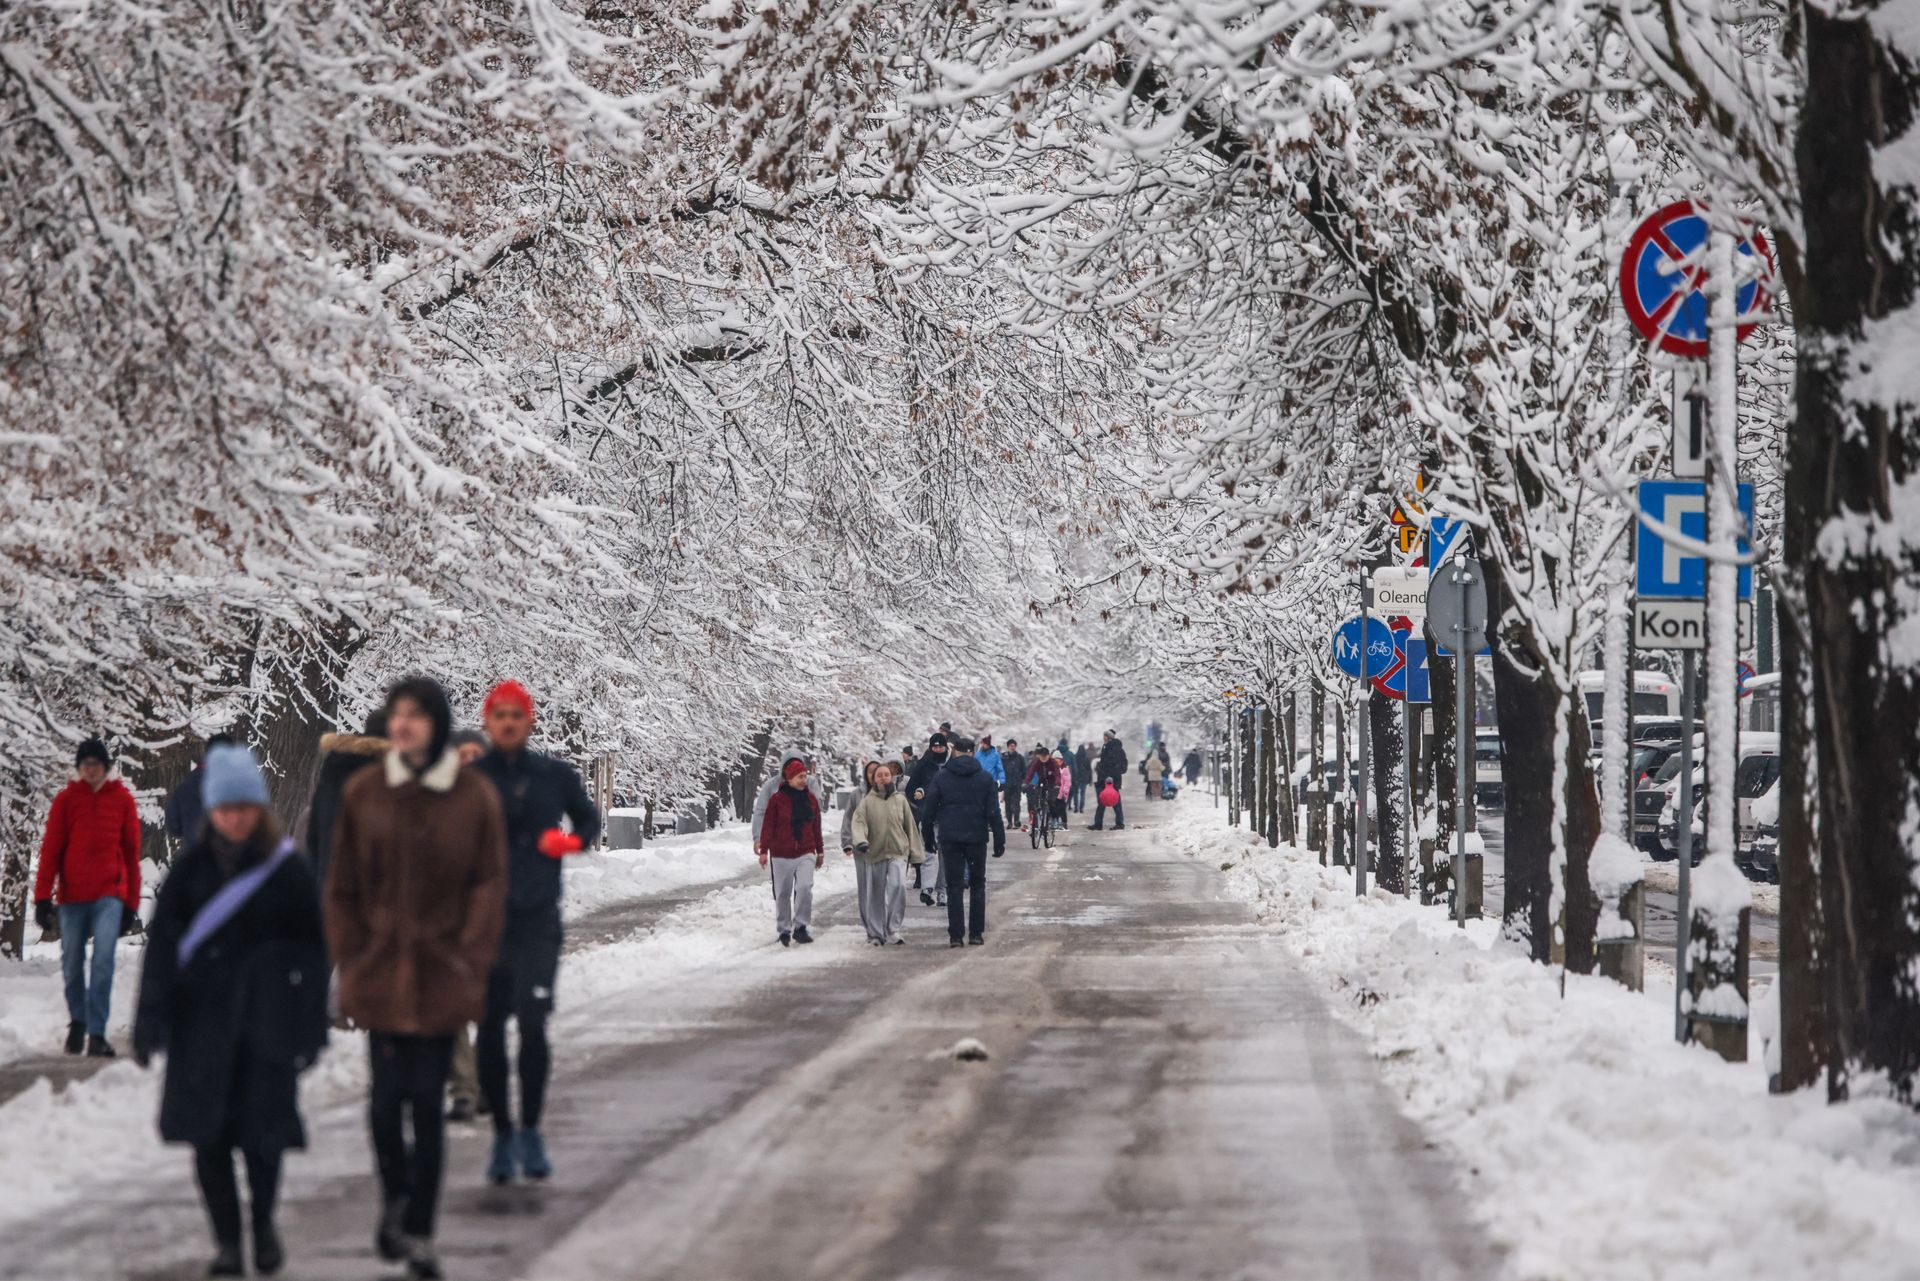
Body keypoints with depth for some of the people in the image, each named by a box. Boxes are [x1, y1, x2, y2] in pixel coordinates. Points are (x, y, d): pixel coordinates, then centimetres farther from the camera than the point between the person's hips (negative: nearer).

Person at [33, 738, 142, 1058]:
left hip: (109, 896, -1)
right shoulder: (66, 800, 5)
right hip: (72, 897, 1)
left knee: (103, 962, -14)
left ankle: (97, 1034, -14)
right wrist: (42, 897, -5)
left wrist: (131, 903, 5)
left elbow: (131, 852, 8)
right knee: (72, 965, 8)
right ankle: (77, 1023, 29)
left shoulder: (122, 800, 5)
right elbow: (50, 850, 3)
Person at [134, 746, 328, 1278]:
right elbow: (162, 942, 3)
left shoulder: (287, 867, 0)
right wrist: (151, 1020, -4)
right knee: (209, 1133, -1)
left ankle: (263, 1220, 22)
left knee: (262, 1128, -4)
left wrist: (309, 1029, 0)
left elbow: (311, 951, 3)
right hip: (203, 1017, 2)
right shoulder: (194, 866, 3)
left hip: (265, 1020, -2)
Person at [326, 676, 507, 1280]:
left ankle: (418, 1231, 11)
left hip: (442, 975, -1)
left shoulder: (474, 796, -1)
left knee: (428, 1100, 0)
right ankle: (394, 1196, 23)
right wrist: (352, 961, 2)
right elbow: (342, 886, 8)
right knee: (387, 1095, -5)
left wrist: (470, 961, -6)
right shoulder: (362, 793, 3)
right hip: (380, 975, 1)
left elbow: (489, 886, 2)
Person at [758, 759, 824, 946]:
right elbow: (768, 826, -3)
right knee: (783, 894, 7)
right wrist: (764, 850, -7)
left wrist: (820, 851, 18)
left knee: (805, 887, -17)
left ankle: (800, 927, -7)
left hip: (806, 854, 2)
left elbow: (816, 827, 14)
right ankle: (784, 930, 21)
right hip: (781, 855, -2)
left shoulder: (811, 799, 6)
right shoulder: (777, 799, -5)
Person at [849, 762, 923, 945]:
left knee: (898, 886, -21)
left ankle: (892, 930, -15)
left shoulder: (900, 800, 7)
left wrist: (916, 853, 11)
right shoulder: (867, 801, 2)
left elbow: (910, 827, 11)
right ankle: (875, 933, 19)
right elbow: (858, 822, -10)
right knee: (875, 897, 6)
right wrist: (860, 841, -29)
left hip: (898, 853, 0)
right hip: (874, 854, 0)